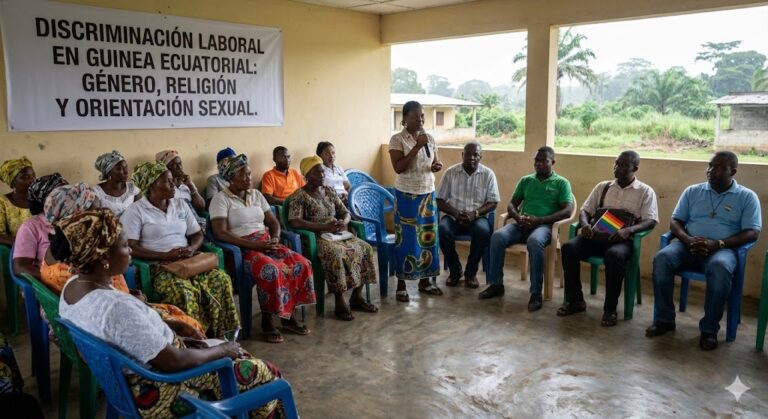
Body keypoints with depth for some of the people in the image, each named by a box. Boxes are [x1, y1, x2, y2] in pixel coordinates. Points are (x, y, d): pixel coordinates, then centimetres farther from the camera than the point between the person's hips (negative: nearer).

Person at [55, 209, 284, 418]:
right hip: (155, 396, -9)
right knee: (261, 372, 5)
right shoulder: (118, 308, -34)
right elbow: (174, 362, -26)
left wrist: (178, 340, 4)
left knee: (234, 353, 21)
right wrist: (223, 350, -10)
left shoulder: (73, 286, -4)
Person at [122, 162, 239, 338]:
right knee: (184, 290, -36)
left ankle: (222, 335, -14)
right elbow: (131, 248, -11)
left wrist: (192, 249, -7)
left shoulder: (181, 205, 16)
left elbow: (198, 234, 17)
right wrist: (166, 255, -20)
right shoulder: (135, 210, -2)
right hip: (157, 264, -5)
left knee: (221, 279, -22)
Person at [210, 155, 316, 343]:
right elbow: (220, 233, -17)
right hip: (242, 249, -6)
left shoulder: (256, 194, 15)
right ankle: (266, 321, -16)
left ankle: (288, 316, -5)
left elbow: (273, 222, 18)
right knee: (271, 270, -35)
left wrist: (275, 239, -6)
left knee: (301, 264, -16)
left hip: (266, 244, 7)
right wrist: (254, 245, -21)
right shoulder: (220, 199, -5)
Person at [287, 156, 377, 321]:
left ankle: (357, 297, -5)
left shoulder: (329, 191, 15)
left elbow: (345, 212, 17)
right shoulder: (299, 196, -6)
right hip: (315, 238, -7)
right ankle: (340, 304, -26)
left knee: (365, 248, -14)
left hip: (336, 234, 7)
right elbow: (295, 222, -20)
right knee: (335, 254, -36)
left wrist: (344, 222, -9)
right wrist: (325, 226, -24)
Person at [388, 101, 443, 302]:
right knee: (406, 239, -1)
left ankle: (425, 281, 22)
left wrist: (437, 166, -9)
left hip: (428, 194, 5)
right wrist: (417, 146, -22)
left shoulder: (430, 139, 7)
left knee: (428, 237, 9)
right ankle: (401, 285, 9)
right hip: (406, 195, -5)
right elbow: (398, 168, -18)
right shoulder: (397, 139, -9)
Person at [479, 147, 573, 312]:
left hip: (544, 225, -4)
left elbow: (567, 211, -4)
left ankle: (536, 293, -31)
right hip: (522, 224, 4)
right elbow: (511, 204, 17)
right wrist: (518, 217, -9)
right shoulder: (525, 180, 20)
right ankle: (496, 284, -15)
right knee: (497, 236, -27)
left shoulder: (561, 183, 7)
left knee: (534, 241, -39)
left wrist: (538, 220, -16)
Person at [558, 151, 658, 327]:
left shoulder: (645, 192, 5)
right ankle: (575, 301, -11)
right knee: (568, 247, -24)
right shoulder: (602, 187, 16)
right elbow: (585, 210, 15)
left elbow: (650, 221, -5)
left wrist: (628, 230, -25)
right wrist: (585, 224, -10)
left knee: (615, 255, -39)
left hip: (623, 239, -4)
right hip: (597, 235, 4)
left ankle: (610, 309, -23)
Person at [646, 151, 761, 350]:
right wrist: (688, 240, -13)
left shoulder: (747, 197, 6)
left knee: (720, 268, -39)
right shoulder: (692, 191, 14)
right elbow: (675, 222, 10)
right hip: (688, 245, 3)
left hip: (722, 249, -2)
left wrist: (717, 244, -18)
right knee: (662, 258, -30)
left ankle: (709, 329, -22)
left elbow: (752, 233, -3)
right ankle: (664, 319, -17)